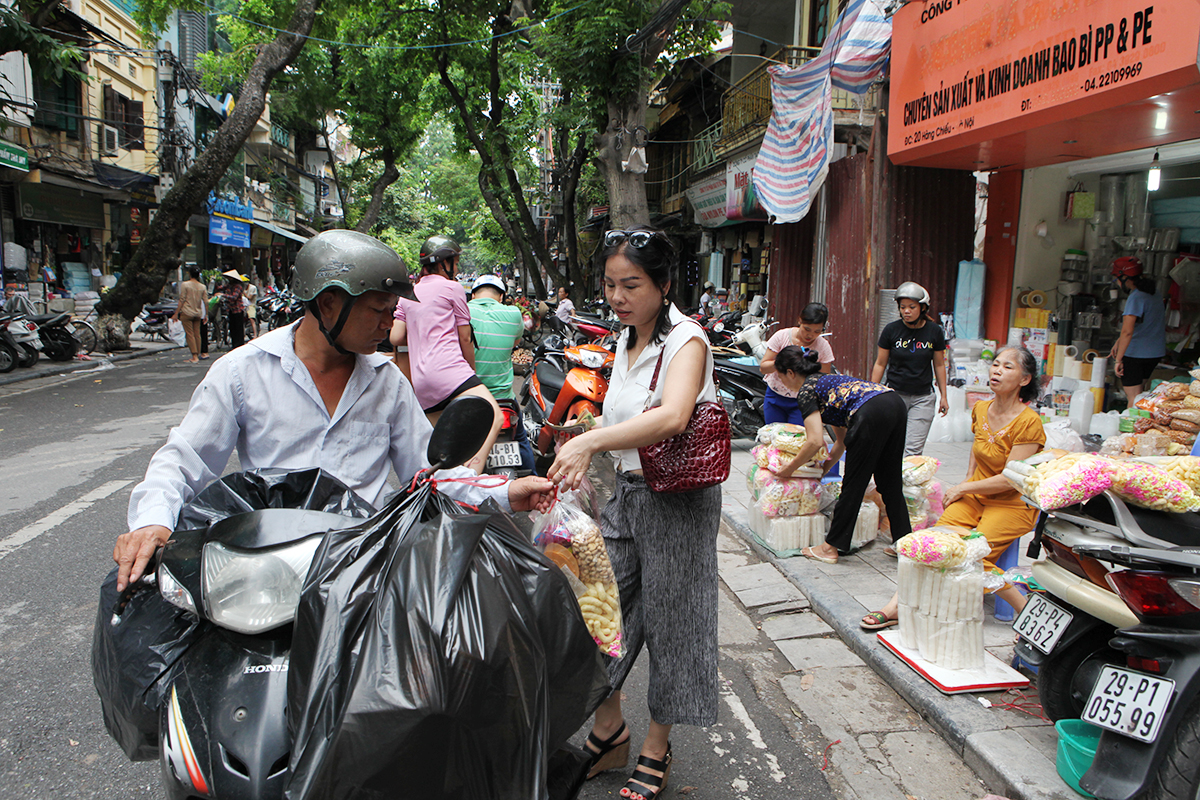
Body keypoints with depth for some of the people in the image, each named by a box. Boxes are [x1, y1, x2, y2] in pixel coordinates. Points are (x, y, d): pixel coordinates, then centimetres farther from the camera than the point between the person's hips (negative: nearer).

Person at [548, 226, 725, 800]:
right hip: (625, 492, 7)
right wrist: (584, 454, 9)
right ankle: (608, 731, 33)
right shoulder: (626, 339, 7)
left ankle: (656, 750, 27)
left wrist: (590, 440, -46)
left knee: (668, 620, 6)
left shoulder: (686, 340, -17)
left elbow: (672, 417, -37)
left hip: (677, 500, -7)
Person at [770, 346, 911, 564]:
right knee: (890, 483, 17)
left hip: (871, 413, -9)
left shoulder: (806, 391, 8)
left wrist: (790, 467, 10)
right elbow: (843, 439, 36)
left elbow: (816, 441, -4)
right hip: (895, 403, 9)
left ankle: (831, 547, 15)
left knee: (853, 485, 3)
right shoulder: (825, 380, 33)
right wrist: (824, 467, 41)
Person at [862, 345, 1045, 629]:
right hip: (975, 496, 6)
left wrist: (962, 489, -11)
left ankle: (1028, 609, -4)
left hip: (1013, 505, -5)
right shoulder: (981, 409, 5)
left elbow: (1009, 479, -18)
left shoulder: (1029, 422, -16)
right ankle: (898, 604, -23)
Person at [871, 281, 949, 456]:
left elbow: (939, 365, 9)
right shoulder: (891, 330, -4)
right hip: (894, 394, 0)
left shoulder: (934, 331, -1)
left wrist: (944, 396, 10)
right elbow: (880, 364, 4)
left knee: (913, 450, -6)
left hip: (923, 397, 0)